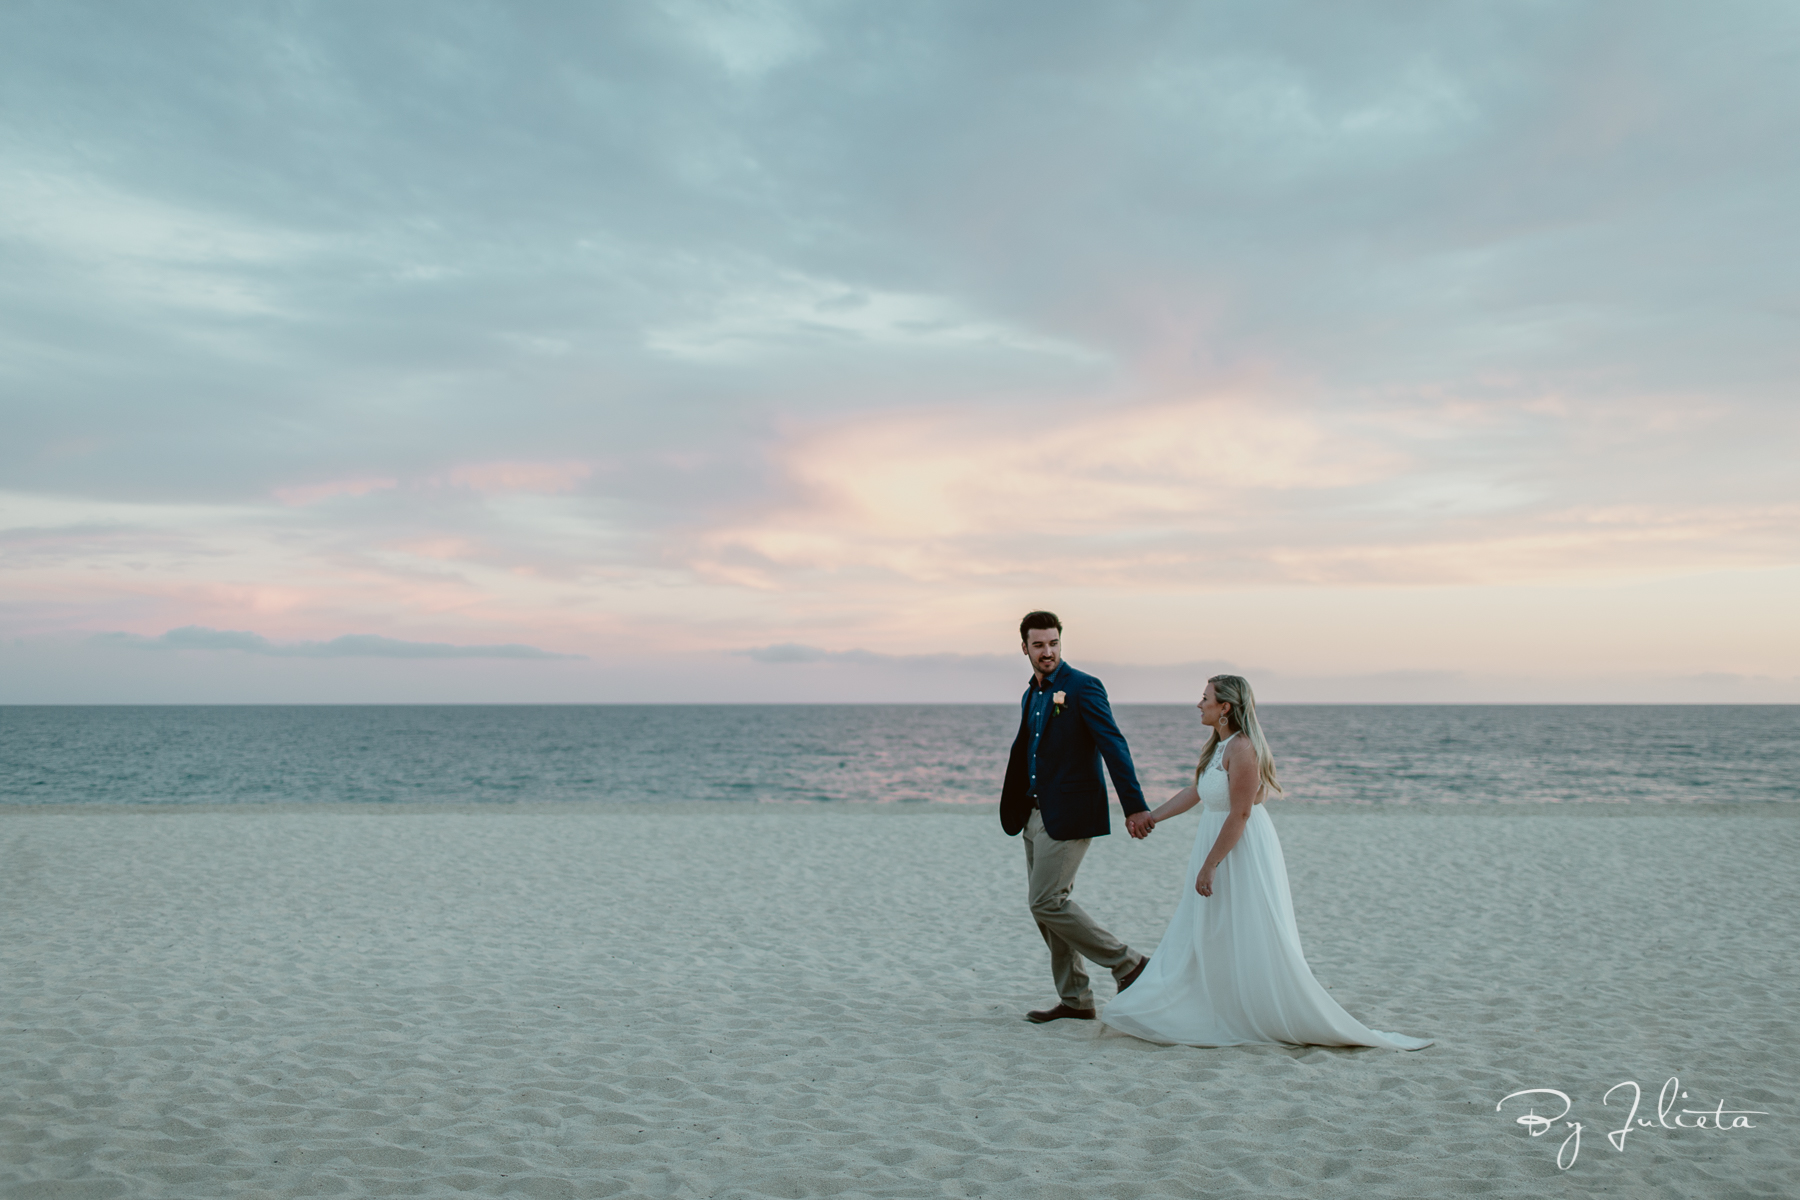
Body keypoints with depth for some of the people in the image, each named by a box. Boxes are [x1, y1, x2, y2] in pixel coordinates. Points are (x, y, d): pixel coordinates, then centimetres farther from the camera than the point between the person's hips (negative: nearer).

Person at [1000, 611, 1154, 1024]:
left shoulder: (1083, 687, -10)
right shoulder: (1032, 696, 15)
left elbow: (1114, 746, -17)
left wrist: (1135, 806, -24)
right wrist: (1013, 810, 15)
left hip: (1068, 814, -9)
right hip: (1036, 815, 9)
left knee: (1047, 902, -11)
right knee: (1043, 904, 10)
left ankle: (1127, 964, 2)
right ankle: (1074, 999, 19)